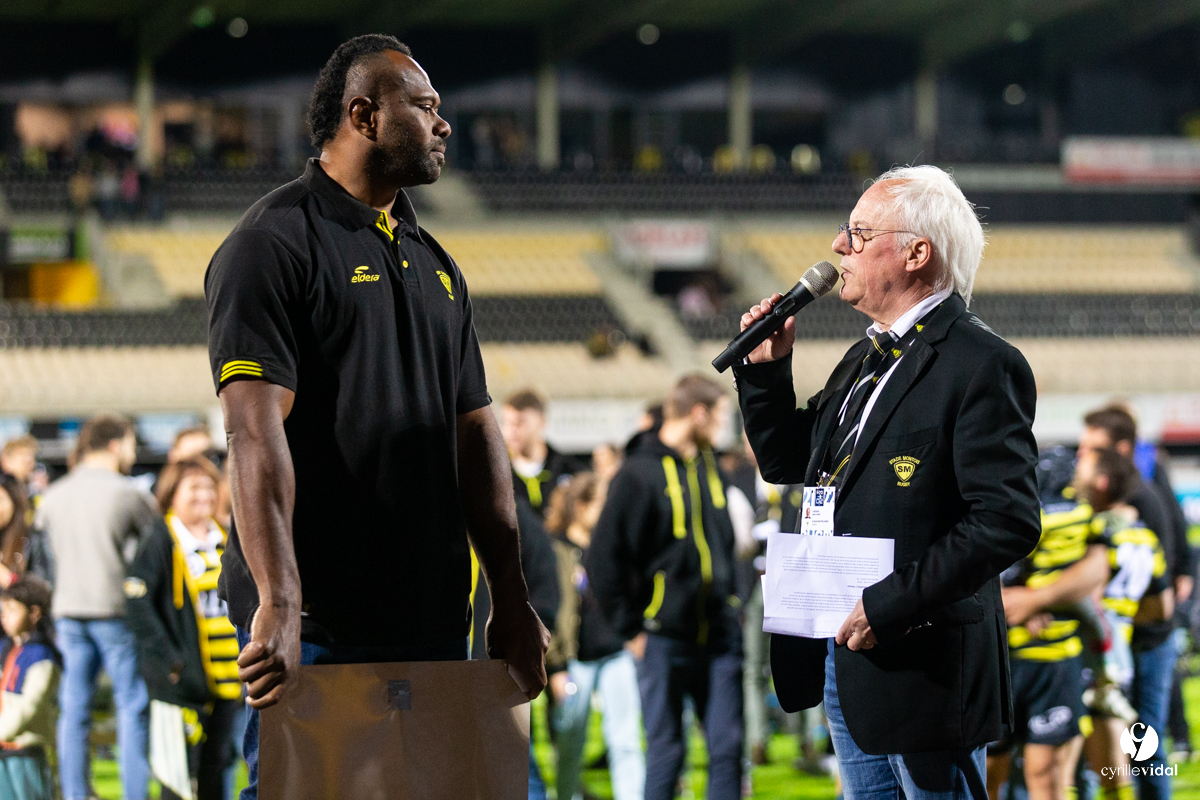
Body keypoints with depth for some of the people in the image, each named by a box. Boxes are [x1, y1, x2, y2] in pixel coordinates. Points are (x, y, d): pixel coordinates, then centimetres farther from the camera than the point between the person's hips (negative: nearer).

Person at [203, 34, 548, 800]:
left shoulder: (435, 264, 19)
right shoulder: (275, 243, -6)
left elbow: (475, 431, 18)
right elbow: (255, 429, -17)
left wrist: (512, 598, 12)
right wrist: (279, 603, -25)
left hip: (432, 619, 8)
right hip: (316, 622, -7)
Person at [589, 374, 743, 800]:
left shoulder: (711, 467, 12)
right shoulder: (641, 472, -9)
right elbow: (603, 558, -10)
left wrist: (728, 602, 12)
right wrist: (630, 629, -10)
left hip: (718, 636, 6)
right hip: (665, 640, -6)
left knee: (727, 747, 3)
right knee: (666, 750, 1)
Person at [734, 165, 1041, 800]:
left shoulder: (981, 365, -14)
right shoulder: (867, 357, 15)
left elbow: (1007, 521, -22)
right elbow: (790, 468, 23)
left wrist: (890, 605, -23)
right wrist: (767, 368, 9)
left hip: (924, 666, -9)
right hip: (840, 654, 9)